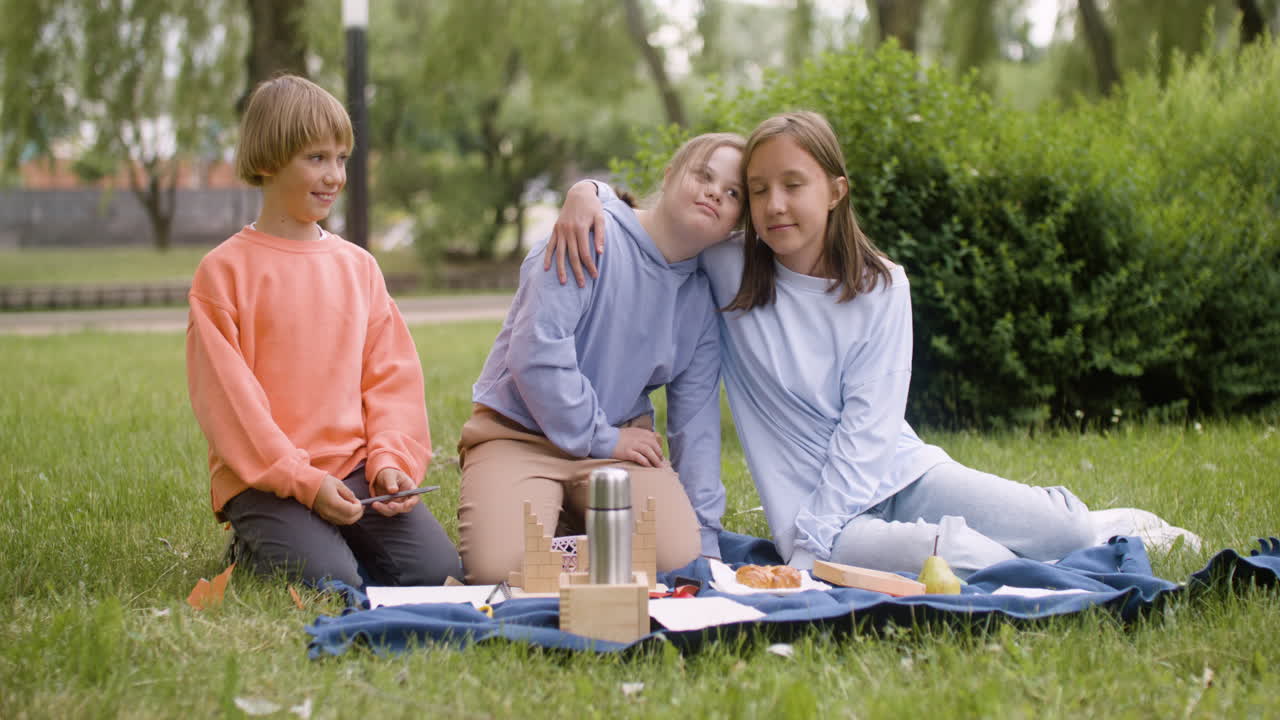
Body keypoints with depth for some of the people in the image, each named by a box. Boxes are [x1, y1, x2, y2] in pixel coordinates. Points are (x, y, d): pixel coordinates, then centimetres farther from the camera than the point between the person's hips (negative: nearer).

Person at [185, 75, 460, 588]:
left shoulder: (358, 266, 12)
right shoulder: (223, 271, -3)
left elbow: (392, 375, 11)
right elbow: (225, 394, -9)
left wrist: (390, 460, -7)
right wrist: (303, 481, -17)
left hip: (355, 468, 4)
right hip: (263, 479, -4)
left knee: (436, 570, -14)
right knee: (330, 584, -25)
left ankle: (341, 542, 12)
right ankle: (256, 547, 6)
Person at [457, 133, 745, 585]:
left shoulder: (701, 299, 7)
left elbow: (696, 420, 7)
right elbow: (536, 351, -22)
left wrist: (705, 539, 1)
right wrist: (599, 438, -13)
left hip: (619, 437, 5)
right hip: (519, 433, -5)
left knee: (680, 557, -23)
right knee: (500, 569, -29)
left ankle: (578, 523, 7)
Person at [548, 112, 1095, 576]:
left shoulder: (881, 287, -2)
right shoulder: (727, 269, -2)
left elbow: (868, 426, -8)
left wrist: (813, 542, -18)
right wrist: (586, 192, -13)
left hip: (898, 467, 3)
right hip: (809, 499, -2)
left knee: (1066, 528, -17)